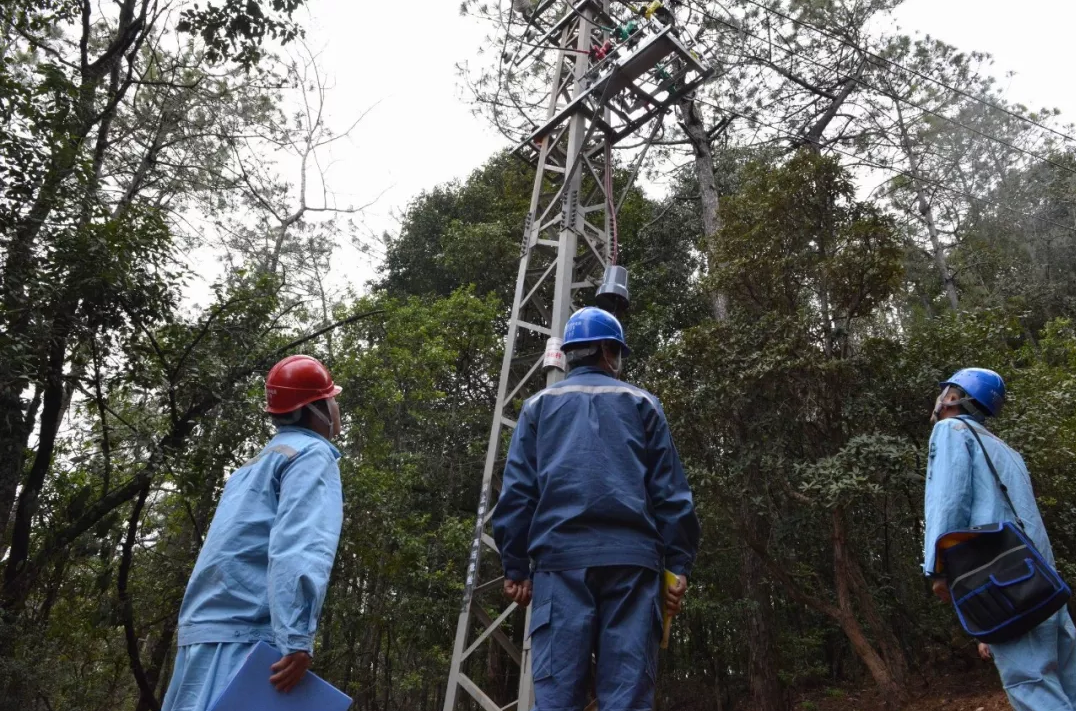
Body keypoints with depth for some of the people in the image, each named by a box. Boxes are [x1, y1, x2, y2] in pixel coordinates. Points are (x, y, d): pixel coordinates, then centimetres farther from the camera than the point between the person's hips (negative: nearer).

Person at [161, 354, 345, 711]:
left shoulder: (257, 463, 27)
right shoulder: (312, 454, -2)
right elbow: (301, 546, -18)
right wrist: (298, 638, -26)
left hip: (207, 627, 9)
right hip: (245, 632, -9)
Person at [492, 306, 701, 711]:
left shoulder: (539, 405, 18)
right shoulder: (642, 404, 17)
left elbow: (516, 491, 9)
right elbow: (671, 492, 8)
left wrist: (515, 566, 10)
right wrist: (679, 564, 9)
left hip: (561, 556, 1)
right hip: (631, 556, 0)